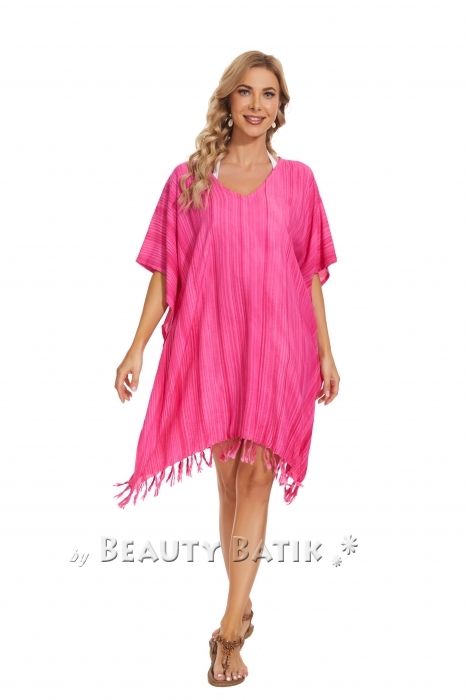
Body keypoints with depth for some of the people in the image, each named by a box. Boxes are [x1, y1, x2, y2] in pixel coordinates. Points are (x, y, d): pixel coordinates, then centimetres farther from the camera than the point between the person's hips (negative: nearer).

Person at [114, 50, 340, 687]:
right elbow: (165, 271, 3)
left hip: (278, 346, 0)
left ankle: (230, 629, -3)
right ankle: (243, 606, 25)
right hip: (209, 344, 1)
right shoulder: (189, 179, 5)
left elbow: (309, 275, 8)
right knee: (229, 480, 8)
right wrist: (137, 347, -3)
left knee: (256, 473, -6)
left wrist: (325, 352, 7)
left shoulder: (297, 180, 6)